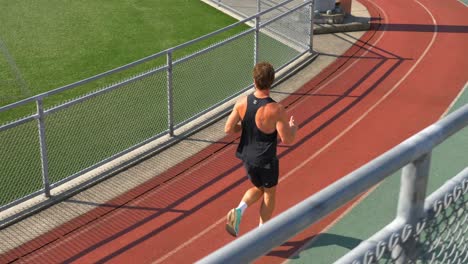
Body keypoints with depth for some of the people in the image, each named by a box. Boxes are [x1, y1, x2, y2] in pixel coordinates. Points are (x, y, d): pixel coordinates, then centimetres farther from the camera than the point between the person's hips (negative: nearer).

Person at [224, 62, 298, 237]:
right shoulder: (276, 110, -25)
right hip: (265, 160, -5)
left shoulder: (242, 102, -12)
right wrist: (293, 128, 1)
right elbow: (287, 140, -20)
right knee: (269, 193, 21)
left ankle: (239, 210, 2)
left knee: (258, 188, 28)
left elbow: (228, 129, -6)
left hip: (246, 156, 5)